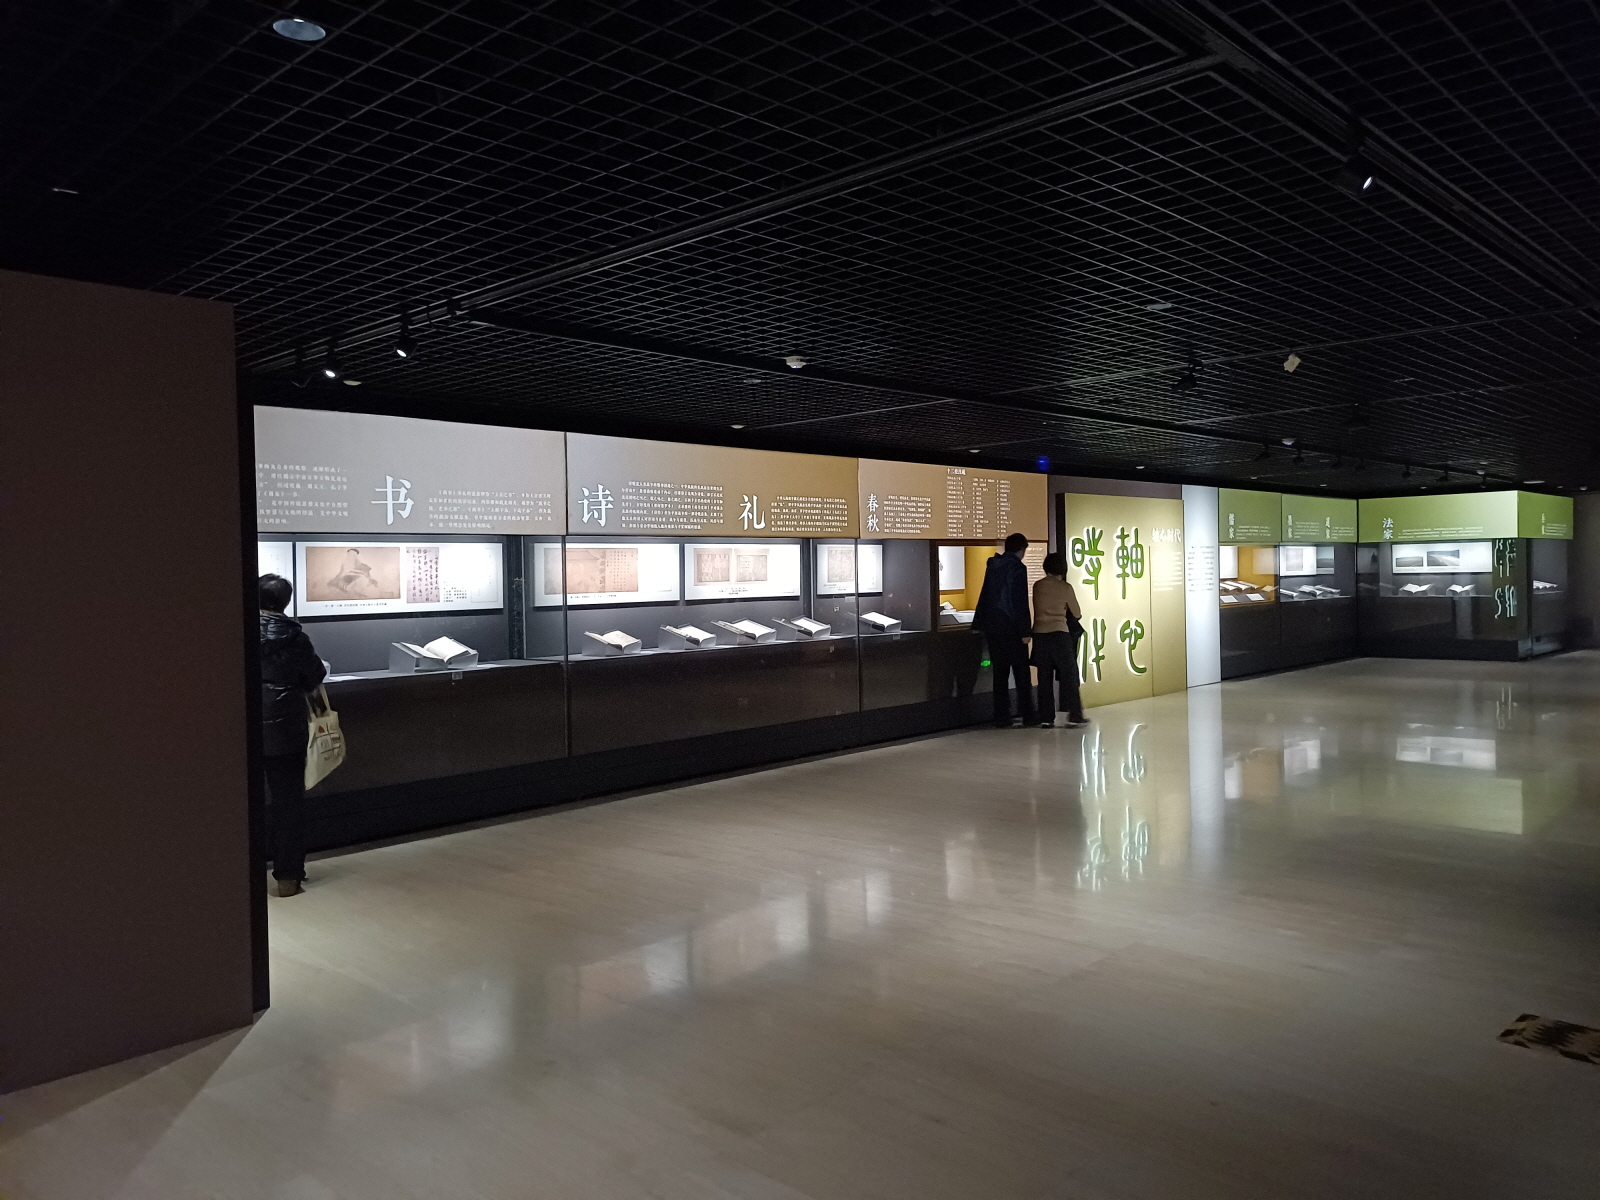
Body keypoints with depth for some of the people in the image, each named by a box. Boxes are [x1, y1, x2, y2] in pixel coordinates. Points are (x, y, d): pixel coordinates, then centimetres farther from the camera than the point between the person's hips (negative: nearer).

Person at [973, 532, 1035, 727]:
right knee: (1021, 673, 4)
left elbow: (984, 596, 14)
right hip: (1011, 629, -6)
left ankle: (1001, 718, 7)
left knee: (1000, 674, 8)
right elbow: (1021, 603, -15)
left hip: (992, 627, 6)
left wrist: (978, 623, 19)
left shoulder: (992, 567, 10)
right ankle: (1027, 716, 7)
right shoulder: (1017, 568, -10)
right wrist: (1025, 630, -13)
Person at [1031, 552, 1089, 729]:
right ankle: (1074, 716, 3)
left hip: (1039, 634, 4)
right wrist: (1078, 616, 31)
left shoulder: (1037, 586, 7)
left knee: (1044, 678, 8)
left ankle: (1045, 718, 9)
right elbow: (1077, 613, 8)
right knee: (1069, 675, 4)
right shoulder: (1065, 588, -3)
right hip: (1059, 633, -3)